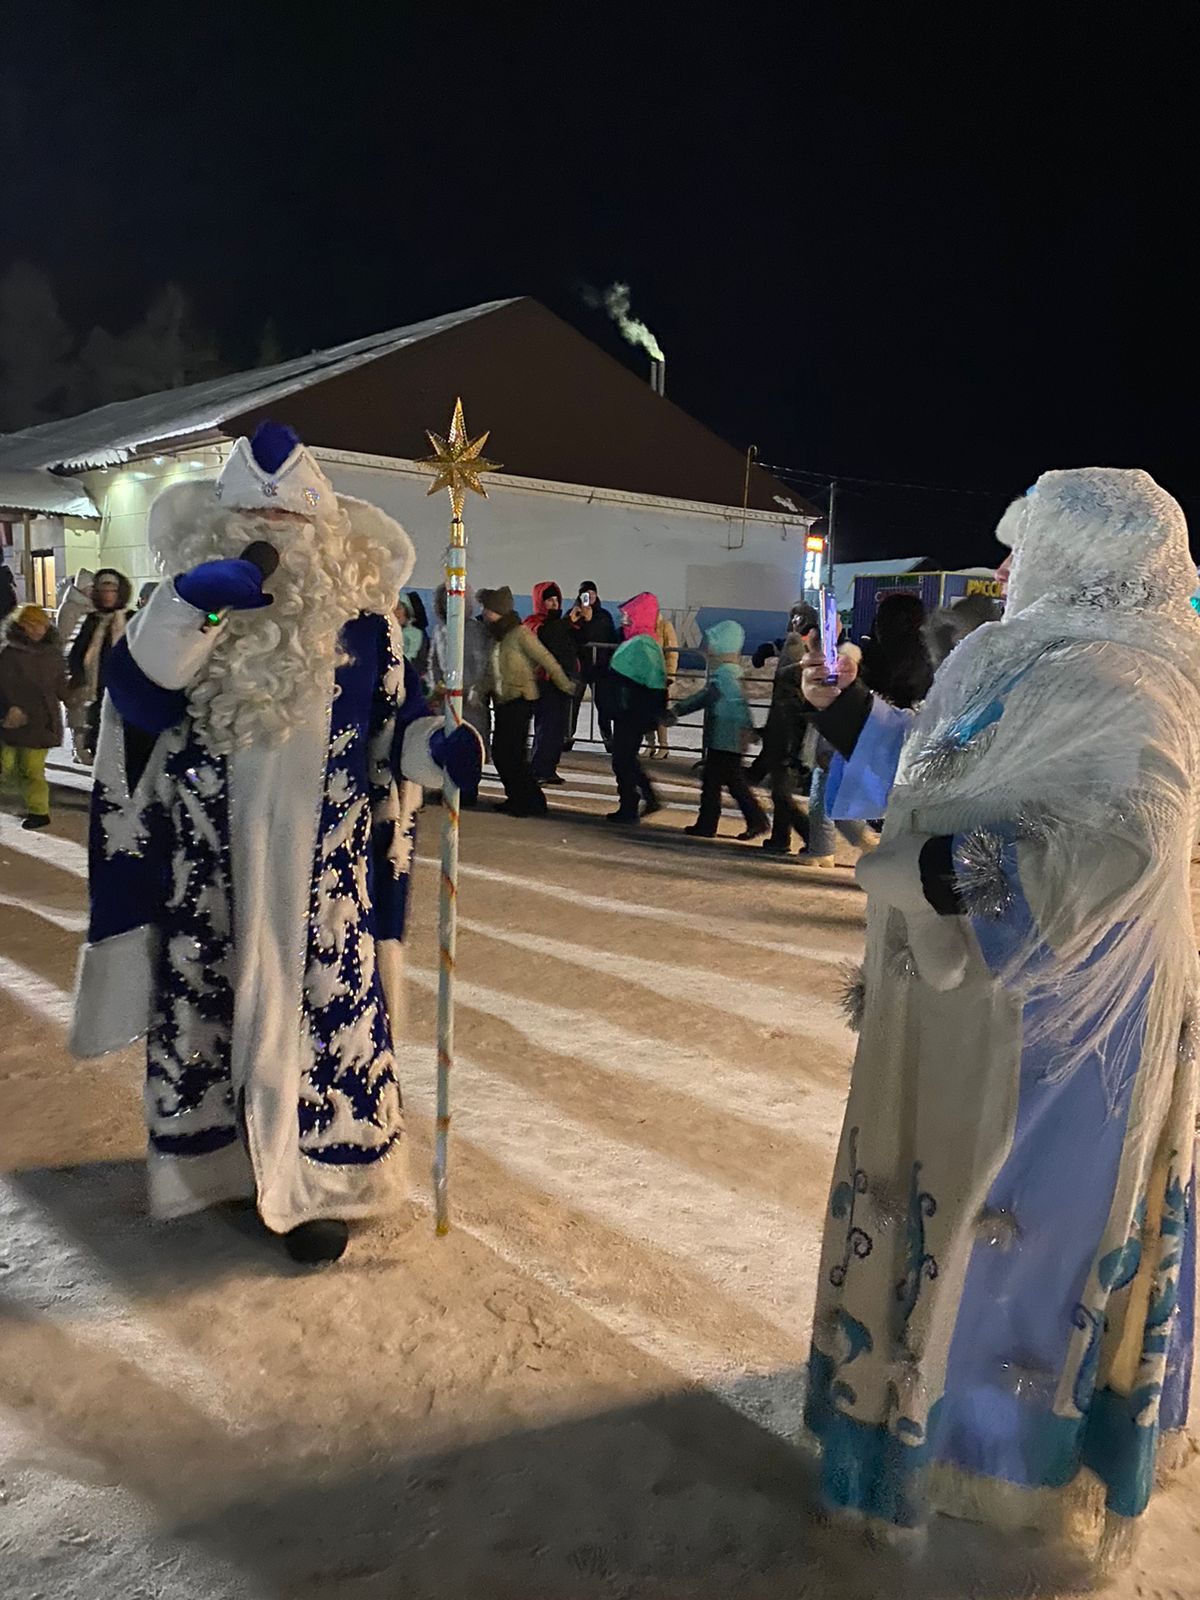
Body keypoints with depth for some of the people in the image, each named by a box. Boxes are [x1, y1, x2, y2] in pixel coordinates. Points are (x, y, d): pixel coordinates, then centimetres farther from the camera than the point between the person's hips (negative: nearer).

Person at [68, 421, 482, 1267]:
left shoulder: (362, 617, -1)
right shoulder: (193, 602, -1)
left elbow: (397, 721, 5)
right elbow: (135, 697, -15)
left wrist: (441, 747, -17)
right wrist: (192, 606, -28)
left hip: (322, 868, -1)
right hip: (210, 864, 1)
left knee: (324, 1007, 2)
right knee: (210, 1000, 12)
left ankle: (318, 1183, 15)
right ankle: (223, 1158, 32)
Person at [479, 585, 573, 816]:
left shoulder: (520, 633, -14)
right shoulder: (495, 635, 12)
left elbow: (546, 660, -10)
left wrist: (566, 685, -6)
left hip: (519, 701, -8)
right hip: (501, 701, 8)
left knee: (512, 754, -8)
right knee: (499, 752, 8)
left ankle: (533, 802, 3)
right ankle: (516, 799, 20)